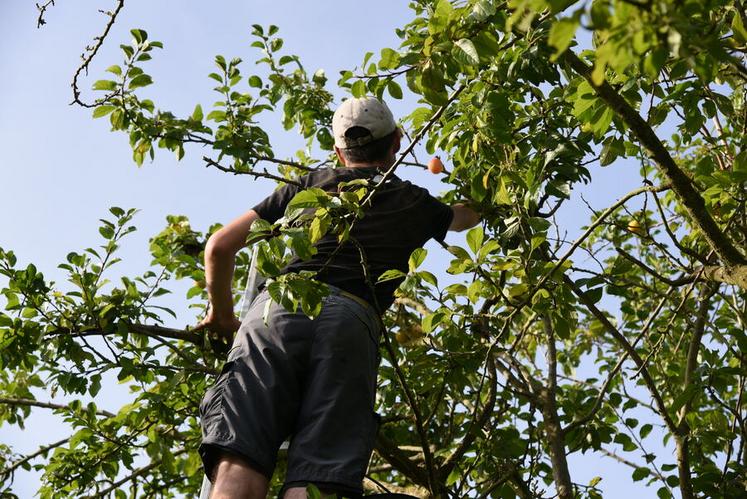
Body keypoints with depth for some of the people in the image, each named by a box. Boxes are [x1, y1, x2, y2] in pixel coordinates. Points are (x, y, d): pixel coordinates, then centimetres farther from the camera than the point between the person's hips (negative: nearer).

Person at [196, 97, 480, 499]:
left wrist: (222, 313, 37)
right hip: (352, 322, 0)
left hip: (280, 305, 1)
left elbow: (219, 247, 23)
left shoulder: (312, 184, 28)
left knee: (239, 466, -17)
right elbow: (471, 213, 54)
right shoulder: (415, 203, 29)